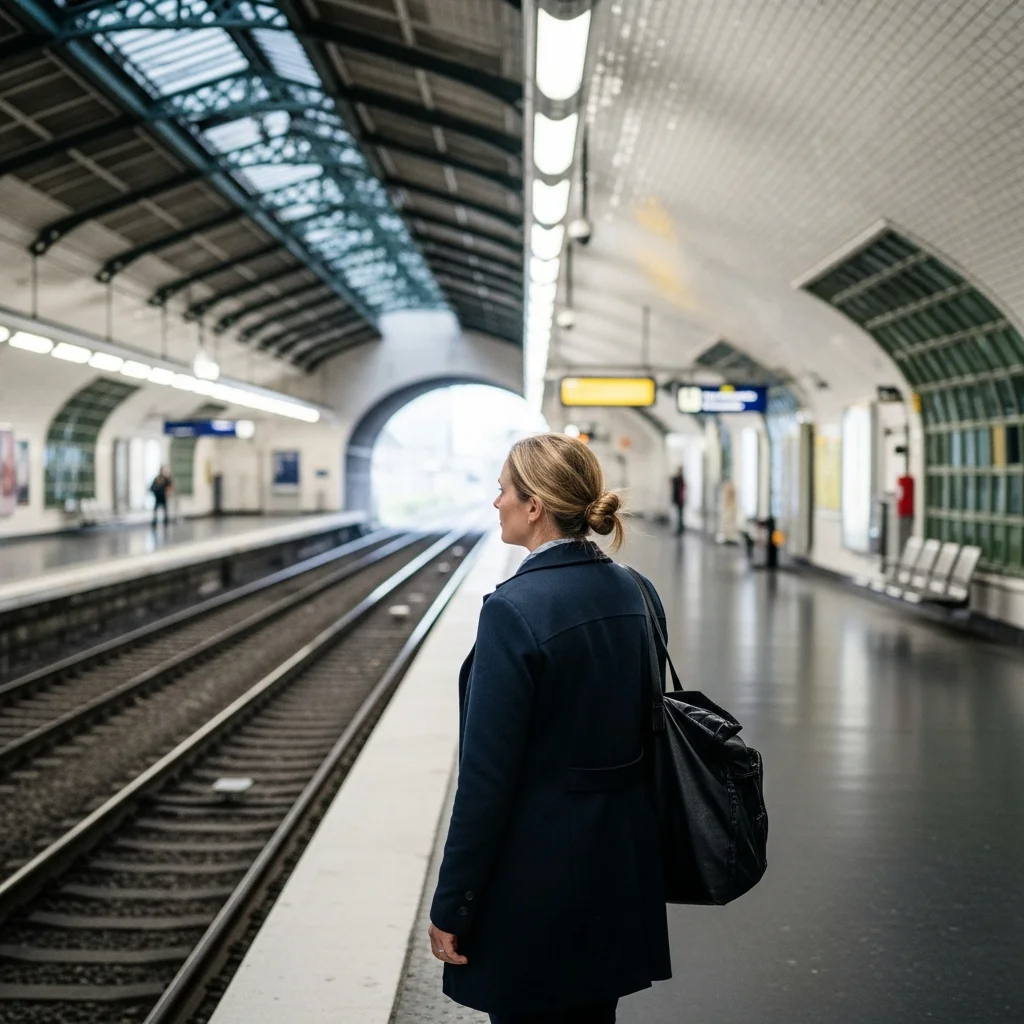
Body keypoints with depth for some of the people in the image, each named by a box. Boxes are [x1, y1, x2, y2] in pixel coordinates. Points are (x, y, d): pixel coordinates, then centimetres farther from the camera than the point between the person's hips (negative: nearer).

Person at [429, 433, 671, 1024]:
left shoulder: (515, 610, -20)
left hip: (537, 876, -7)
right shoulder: (636, 593, 2)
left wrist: (450, 907, -12)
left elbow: (487, 775, -19)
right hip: (621, 865, 7)